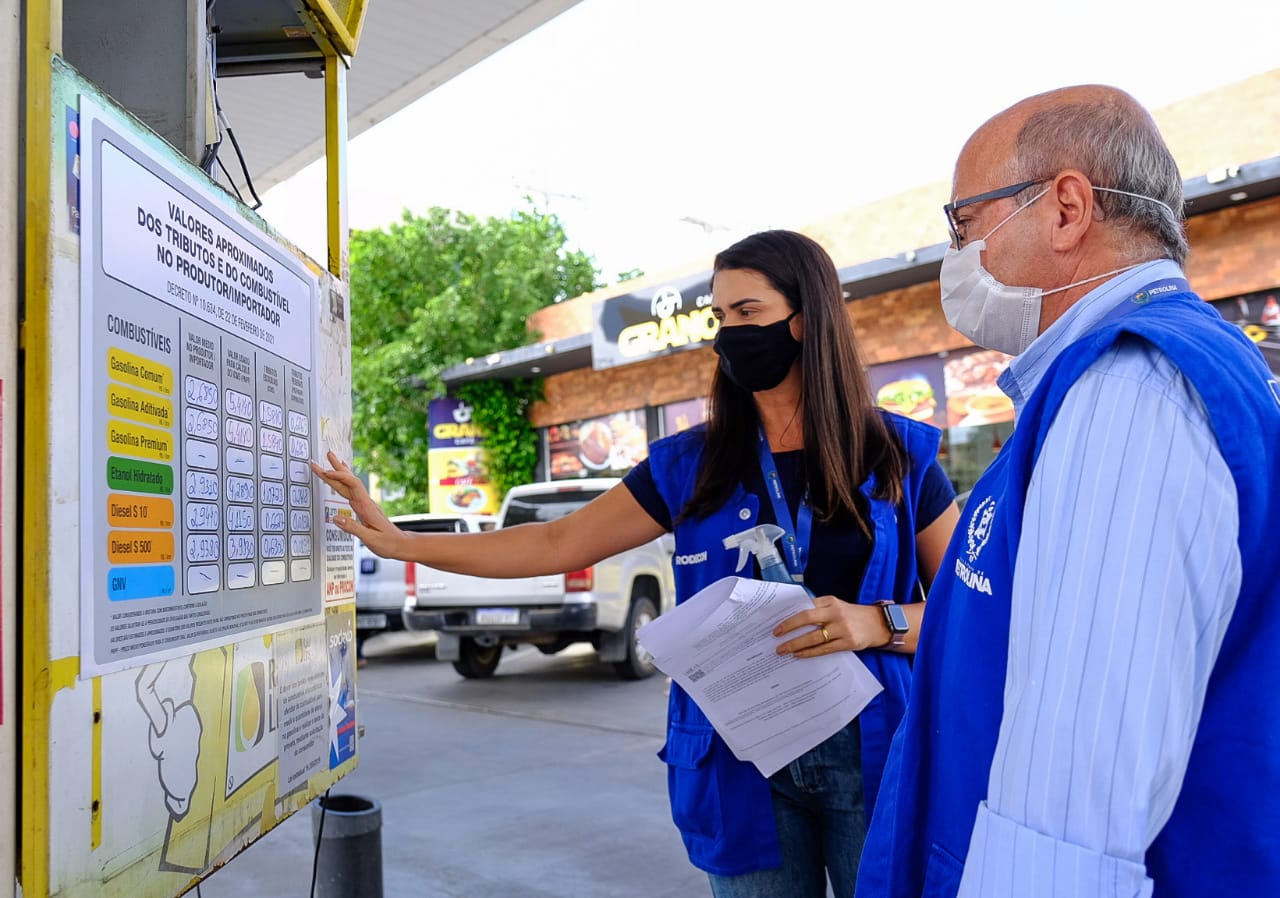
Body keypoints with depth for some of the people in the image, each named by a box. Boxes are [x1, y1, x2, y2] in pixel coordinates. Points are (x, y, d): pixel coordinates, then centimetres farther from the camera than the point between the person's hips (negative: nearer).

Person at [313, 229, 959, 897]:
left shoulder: (898, 455, -2)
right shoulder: (689, 465, 3)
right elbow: (556, 545, 5)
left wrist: (880, 623, -19)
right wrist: (402, 543, 1)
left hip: (872, 755, -1)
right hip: (741, 763, 2)